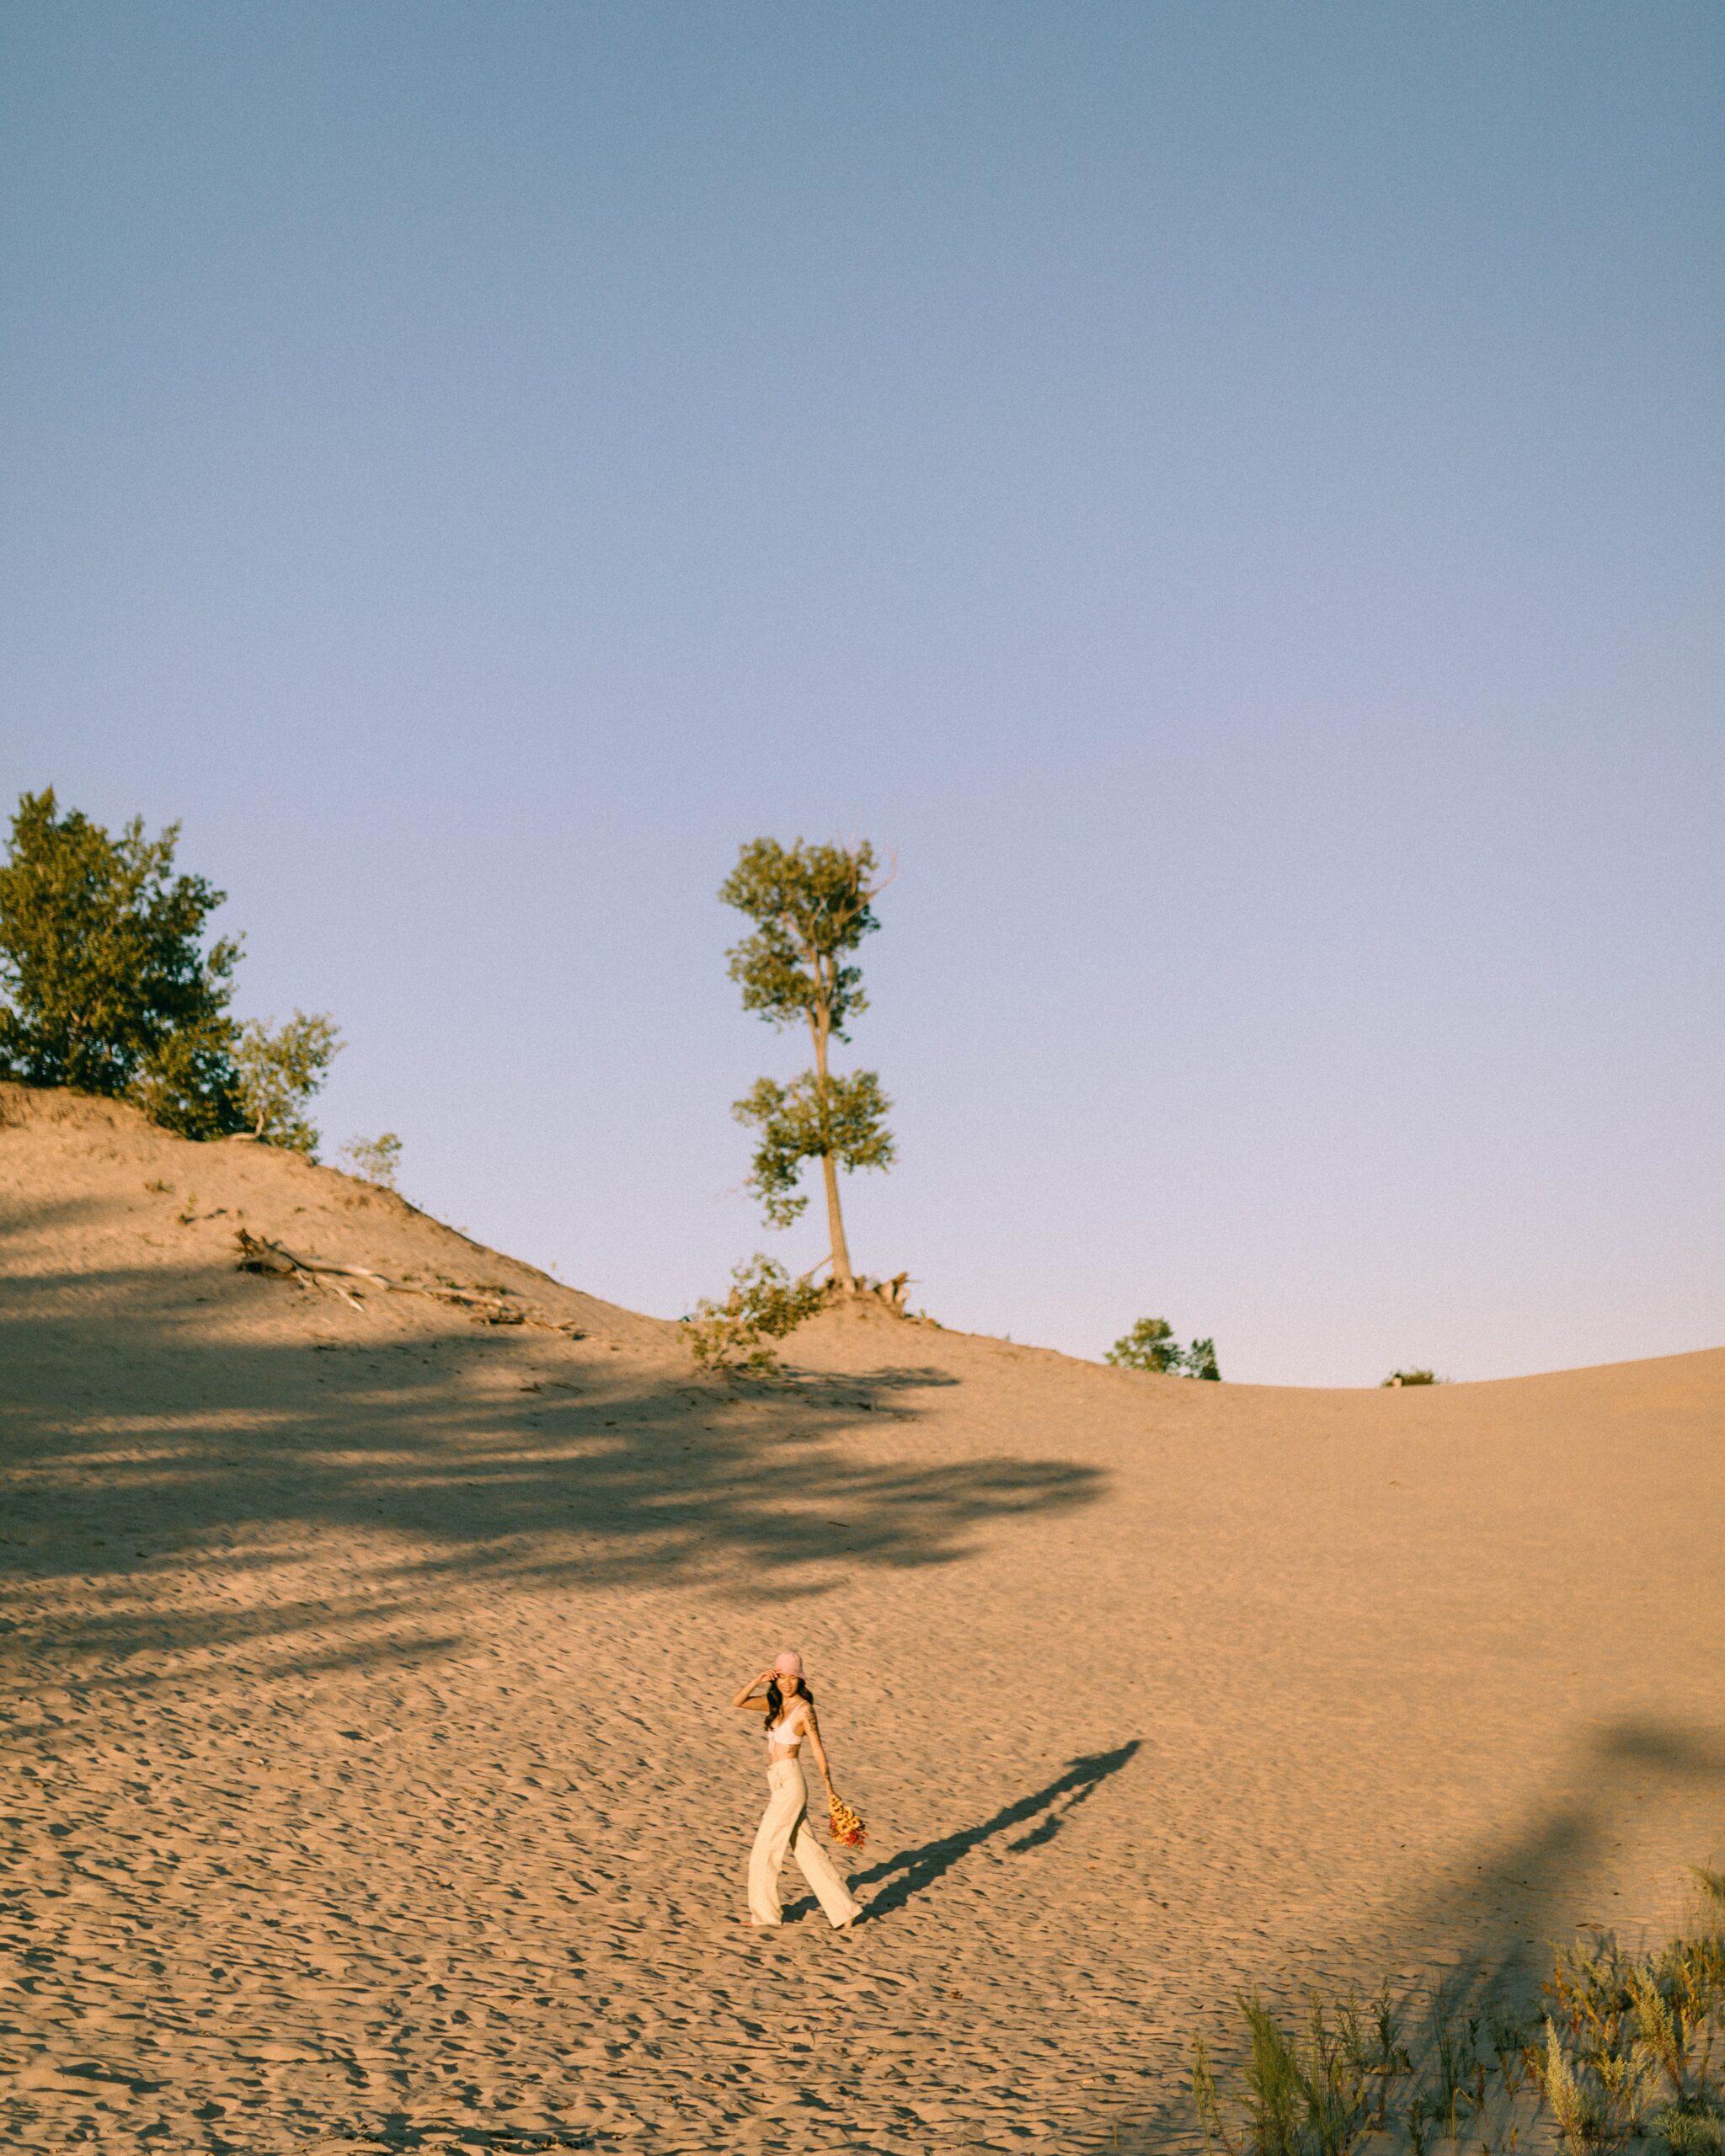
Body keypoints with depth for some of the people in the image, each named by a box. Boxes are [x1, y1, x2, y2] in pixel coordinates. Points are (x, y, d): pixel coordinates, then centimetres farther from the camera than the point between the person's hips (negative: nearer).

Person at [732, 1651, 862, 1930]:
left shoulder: (804, 1709, -10)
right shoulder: (774, 1703, 10)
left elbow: (818, 1750, -8)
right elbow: (737, 1703, 0)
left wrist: (829, 1789, -7)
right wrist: (757, 1681, -14)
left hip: (789, 1784, -8)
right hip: (777, 1784, 8)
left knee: (764, 1850, 1)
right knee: (807, 1851, 10)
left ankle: (764, 1914, 15)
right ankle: (844, 1909, 15)